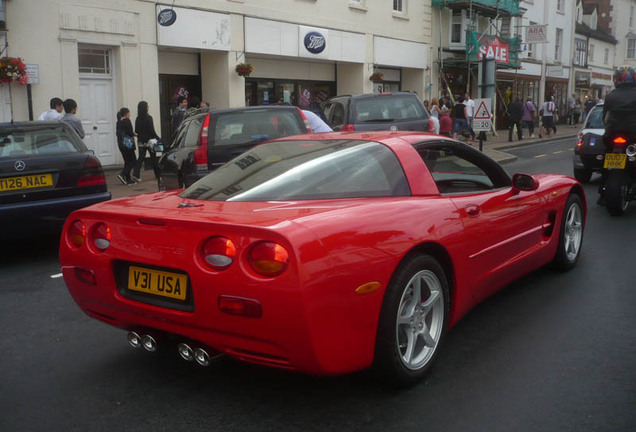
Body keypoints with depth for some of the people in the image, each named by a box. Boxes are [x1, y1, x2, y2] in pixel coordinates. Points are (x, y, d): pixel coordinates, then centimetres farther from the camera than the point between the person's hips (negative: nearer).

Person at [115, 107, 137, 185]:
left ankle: (128, 179, 9)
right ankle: (122, 174, -16)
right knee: (133, 161, -2)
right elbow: (129, 132, -19)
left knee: (127, 161, 11)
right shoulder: (127, 121, -11)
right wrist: (134, 134, 0)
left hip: (121, 144, 8)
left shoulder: (119, 122, 13)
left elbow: (117, 133, 14)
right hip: (127, 144, -8)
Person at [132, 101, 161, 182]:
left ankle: (136, 174, -10)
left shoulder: (137, 119, 4)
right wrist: (158, 138, -5)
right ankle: (158, 174, 18)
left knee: (140, 157, 5)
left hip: (140, 141, 5)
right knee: (153, 157, 8)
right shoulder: (148, 118, -13)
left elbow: (136, 131, 9)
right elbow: (152, 131, -14)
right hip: (149, 141, -5)